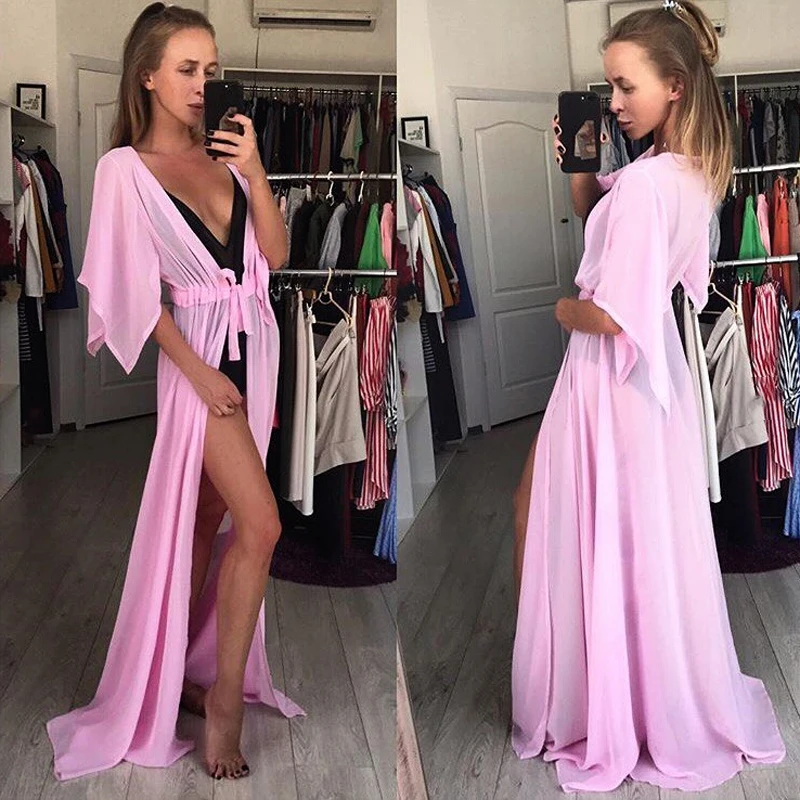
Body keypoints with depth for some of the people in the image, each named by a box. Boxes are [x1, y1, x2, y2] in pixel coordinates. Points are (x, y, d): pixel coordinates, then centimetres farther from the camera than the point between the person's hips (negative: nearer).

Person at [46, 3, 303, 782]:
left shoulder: (223, 153, 9)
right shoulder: (125, 167, -5)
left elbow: (276, 255, 6)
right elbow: (136, 292, -8)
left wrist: (256, 173, -6)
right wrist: (200, 373, -13)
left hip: (254, 341, 5)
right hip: (200, 349, -5)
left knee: (209, 518, 12)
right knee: (260, 524, -13)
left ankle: (181, 669, 28)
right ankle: (226, 698, 2)